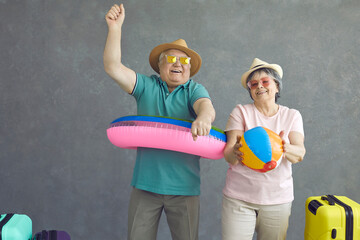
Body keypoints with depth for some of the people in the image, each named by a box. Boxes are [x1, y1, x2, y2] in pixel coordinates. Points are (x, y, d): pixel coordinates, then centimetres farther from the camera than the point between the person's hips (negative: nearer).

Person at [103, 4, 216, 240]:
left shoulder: (194, 90, 2)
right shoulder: (146, 86, 6)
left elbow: (207, 106, -19)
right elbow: (113, 67, -4)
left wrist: (203, 117, -44)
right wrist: (115, 28, -14)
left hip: (184, 187, -1)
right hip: (145, 185, 1)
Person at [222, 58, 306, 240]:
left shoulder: (292, 116, 6)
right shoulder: (241, 112, 0)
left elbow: (300, 154, -7)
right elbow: (228, 154, -9)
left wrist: (286, 149, -30)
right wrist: (235, 153, -33)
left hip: (278, 199, 2)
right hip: (239, 198, -1)